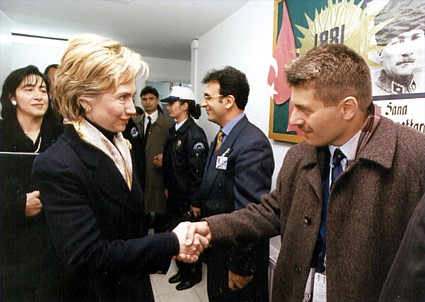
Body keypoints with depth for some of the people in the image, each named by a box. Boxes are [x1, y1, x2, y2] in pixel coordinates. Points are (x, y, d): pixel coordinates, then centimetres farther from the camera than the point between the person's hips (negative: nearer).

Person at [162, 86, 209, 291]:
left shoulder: (194, 133, -19)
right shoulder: (173, 130, 6)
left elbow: (198, 171, -20)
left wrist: (195, 202, -19)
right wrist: (167, 187, 12)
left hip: (187, 198, -7)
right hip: (174, 196, 8)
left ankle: (194, 274, 34)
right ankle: (182, 270, 41)